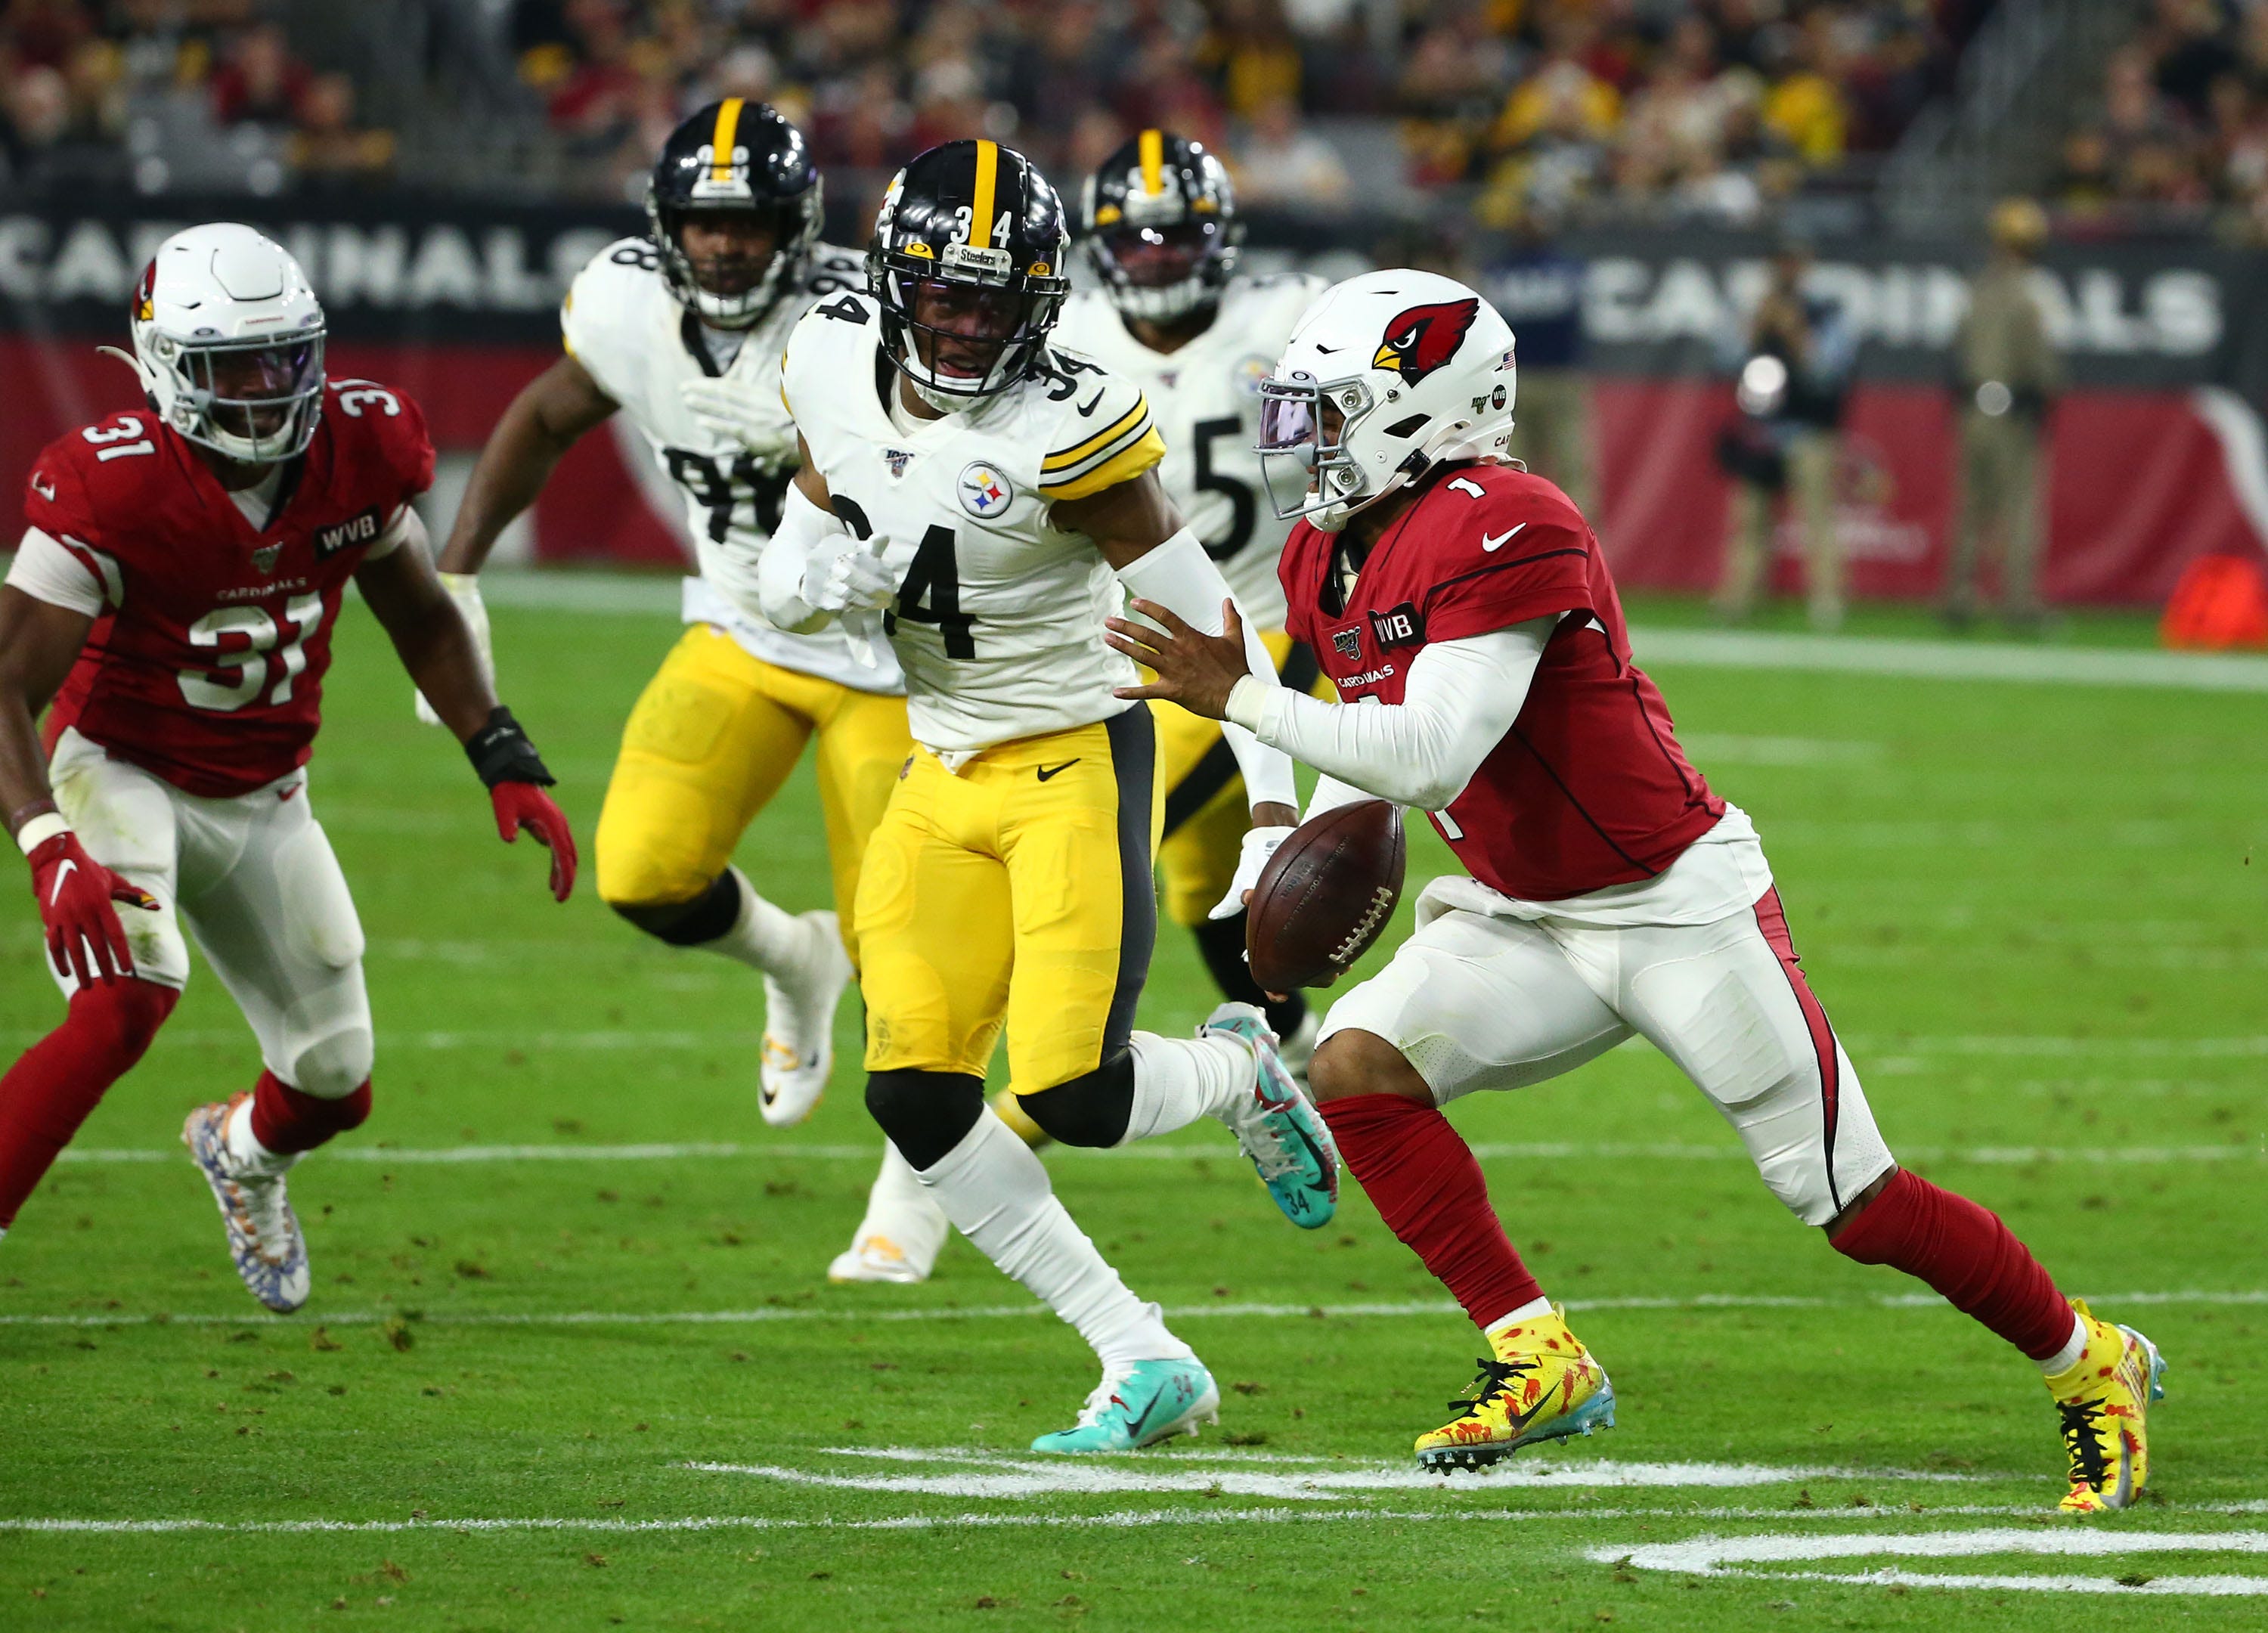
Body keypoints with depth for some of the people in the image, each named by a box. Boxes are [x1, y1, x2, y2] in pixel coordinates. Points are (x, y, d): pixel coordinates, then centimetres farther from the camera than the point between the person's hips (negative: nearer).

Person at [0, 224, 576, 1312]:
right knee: (127, 1001, -34)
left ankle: (243, 1151, 49)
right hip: (122, 773, -5)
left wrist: (505, 763, -2)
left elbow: (420, 619, 7)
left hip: (262, 801, 5)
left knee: (334, 1087, 11)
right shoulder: (113, 489, -28)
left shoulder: (360, 451, -12)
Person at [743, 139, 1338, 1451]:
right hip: (944, 777, 6)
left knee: (1073, 1097, -16)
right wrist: (855, 572, -17)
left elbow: (1204, 620, -15)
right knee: (913, 1095, -8)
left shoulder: (1065, 427, -20)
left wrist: (1273, 812, -19)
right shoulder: (835, 368, -1)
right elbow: (787, 586, 8)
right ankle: (1145, 1361, 0)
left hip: (1077, 763, -6)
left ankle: (1243, 1068, 20)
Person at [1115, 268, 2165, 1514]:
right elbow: (1368, 759, 19)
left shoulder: (1504, 533, -26)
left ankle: (2092, 1369, 16)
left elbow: (1429, 757, -32)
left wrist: (1238, 698, -27)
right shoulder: (1329, 560, 4)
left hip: (1674, 907, -8)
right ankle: (1538, 1359, -4)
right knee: (1354, 1069, -13)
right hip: (1525, 920, 8)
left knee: (1854, 1202, -4)